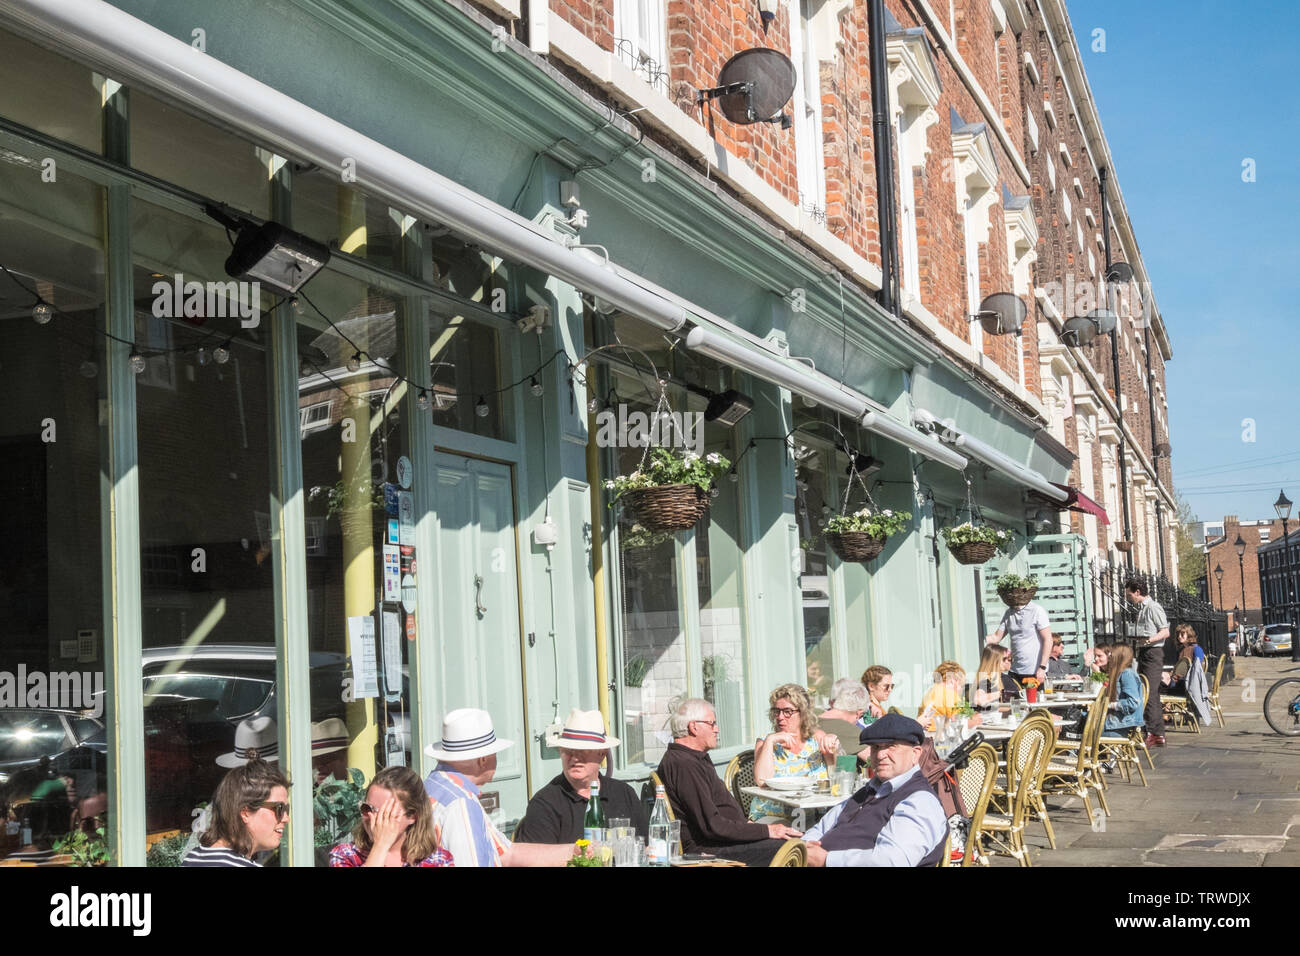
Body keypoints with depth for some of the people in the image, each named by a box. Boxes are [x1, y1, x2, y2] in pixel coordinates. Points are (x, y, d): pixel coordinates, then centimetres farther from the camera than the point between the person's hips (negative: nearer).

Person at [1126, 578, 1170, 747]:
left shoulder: (1153, 608, -9)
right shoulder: (1141, 609, 19)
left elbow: (1165, 632, -15)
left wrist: (1150, 639, -26)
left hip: (1153, 652, -10)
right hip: (1143, 653, 10)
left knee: (1150, 693, -15)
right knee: (1152, 695, 9)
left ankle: (1152, 733, -17)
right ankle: (1159, 735, 12)